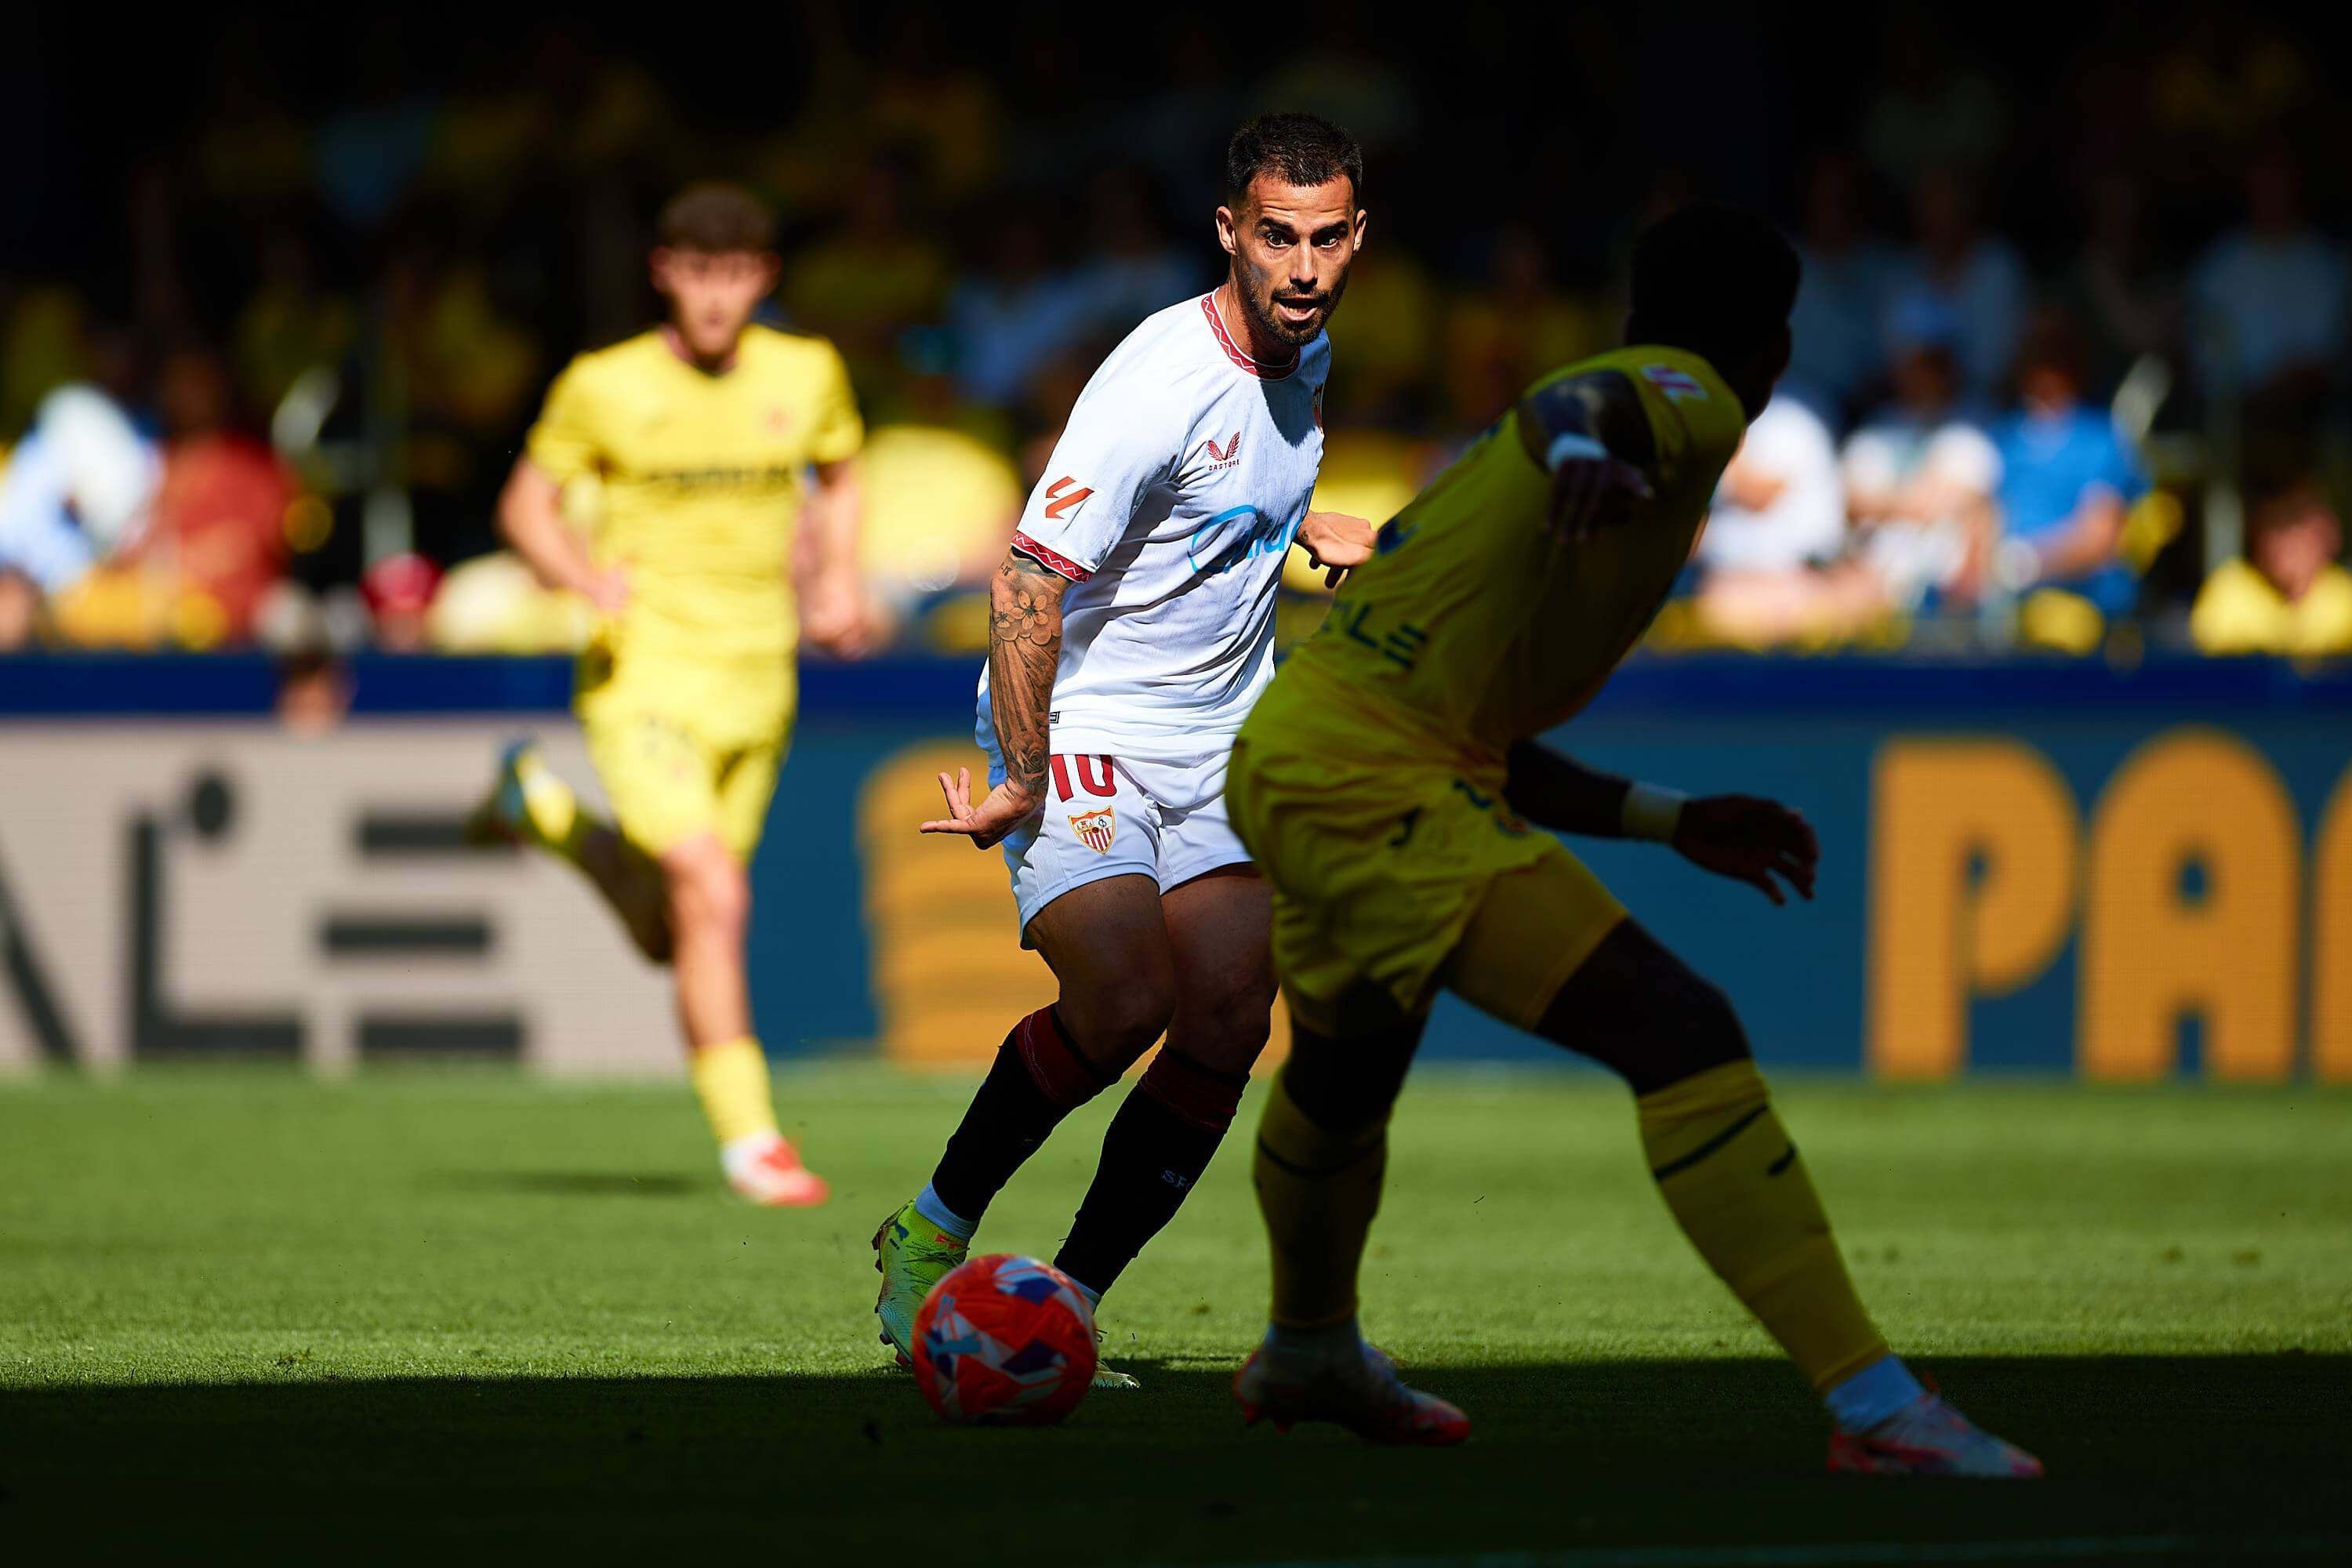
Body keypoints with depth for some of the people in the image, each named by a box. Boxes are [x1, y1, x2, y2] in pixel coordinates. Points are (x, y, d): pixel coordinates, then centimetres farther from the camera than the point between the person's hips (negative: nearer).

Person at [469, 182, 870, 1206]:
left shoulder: (806, 375, 3)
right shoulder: (604, 386, -6)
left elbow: (840, 477, 22)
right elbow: (527, 505, 3)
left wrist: (839, 582, 5)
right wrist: (586, 576, -17)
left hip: (756, 685, 4)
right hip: (645, 674, -4)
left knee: (668, 939, 13)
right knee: (714, 898, -22)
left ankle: (548, 810, 40)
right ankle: (746, 1137, -13)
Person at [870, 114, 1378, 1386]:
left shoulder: (1304, 354, 5)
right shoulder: (1159, 385, -23)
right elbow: (1026, 584, -24)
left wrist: (1315, 535, 12)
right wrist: (1023, 782, -24)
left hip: (1221, 750, 7)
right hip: (1081, 732, -7)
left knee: (1226, 1030, -7)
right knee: (1121, 1006, -23)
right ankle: (934, 1234, 0)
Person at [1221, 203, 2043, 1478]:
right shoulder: (1687, 398, -3)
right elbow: (1586, 398, -31)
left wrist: (1673, 824, 29)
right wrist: (1584, 440, -54)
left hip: (1289, 767, 11)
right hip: (1374, 785, -11)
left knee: (1344, 1072, 36)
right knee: (1683, 1038, -17)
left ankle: (1309, 1357, 63)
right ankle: (1875, 1408, -26)